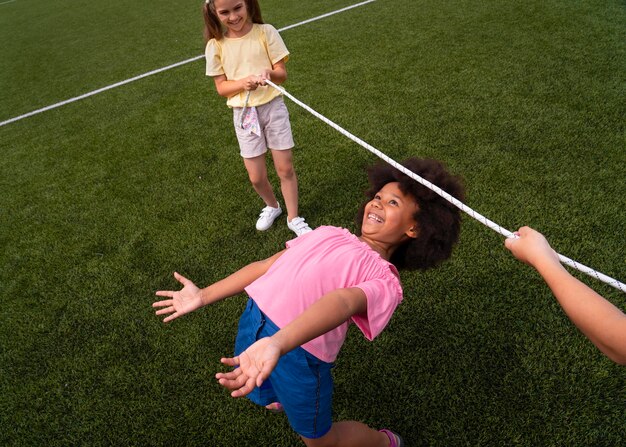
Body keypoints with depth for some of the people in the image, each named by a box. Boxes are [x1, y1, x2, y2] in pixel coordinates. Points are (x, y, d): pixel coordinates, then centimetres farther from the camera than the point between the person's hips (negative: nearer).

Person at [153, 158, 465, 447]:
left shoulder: (384, 279, -4)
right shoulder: (328, 233, 15)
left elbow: (342, 302, -25)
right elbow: (265, 265, 16)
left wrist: (276, 344, -44)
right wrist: (203, 296, 17)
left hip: (297, 349, -6)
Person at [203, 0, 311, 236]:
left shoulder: (265, 32, -5)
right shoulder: (215, 45, -3)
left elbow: (282, 73, -5)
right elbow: (221, 87, -1)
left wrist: (269, 73, -28)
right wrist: (243, 83, -21)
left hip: (273, 107, -1)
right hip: (244, 113, 1)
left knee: (285, 168, 3)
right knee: (256, 176, 6)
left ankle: (293, 218, 22)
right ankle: (271, 206, 37)